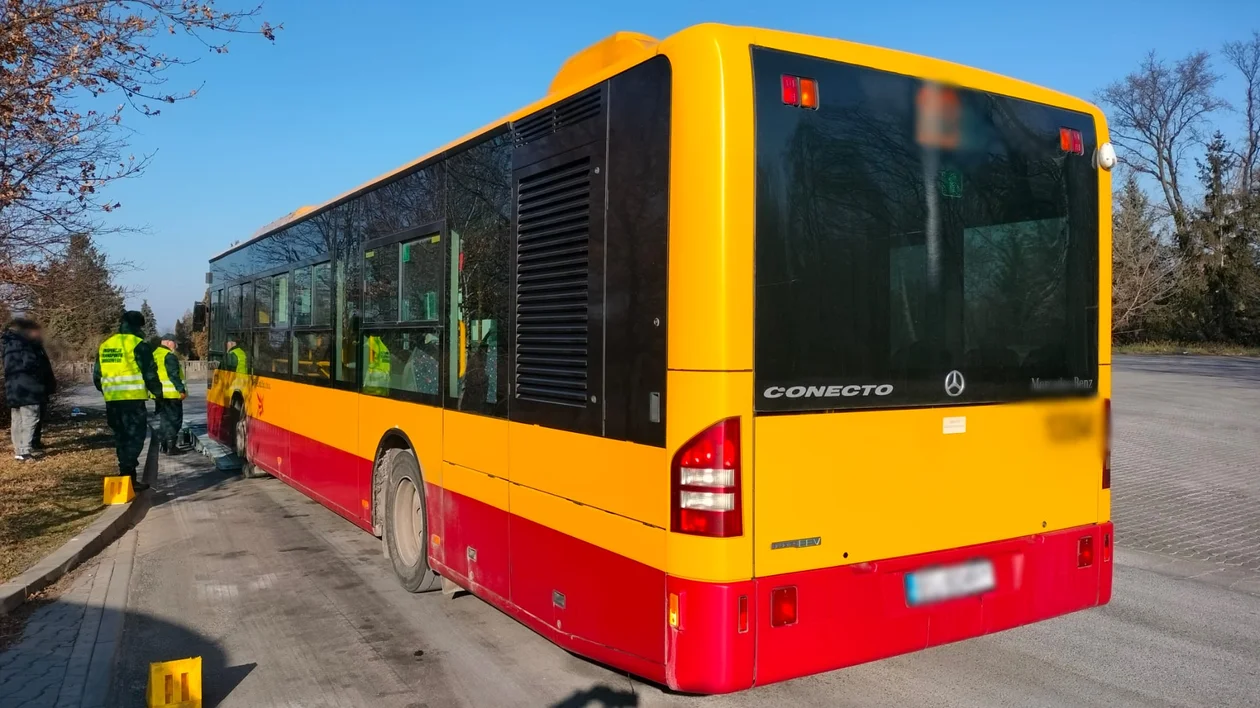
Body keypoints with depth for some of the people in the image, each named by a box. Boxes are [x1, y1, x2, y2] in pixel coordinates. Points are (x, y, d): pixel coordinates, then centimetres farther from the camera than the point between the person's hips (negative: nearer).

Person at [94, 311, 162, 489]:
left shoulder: (105, 345, 15)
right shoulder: (139, 345, -7)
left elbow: (97, 375, 20)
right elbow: (149, 374, -7)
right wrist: (158, 392, 6)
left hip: (112, 399, 7)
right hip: (133, 399, -7)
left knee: (121, 436, 16)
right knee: (134, 437, -4)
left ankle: (125, 473, 20)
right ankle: (128, 477, -11)